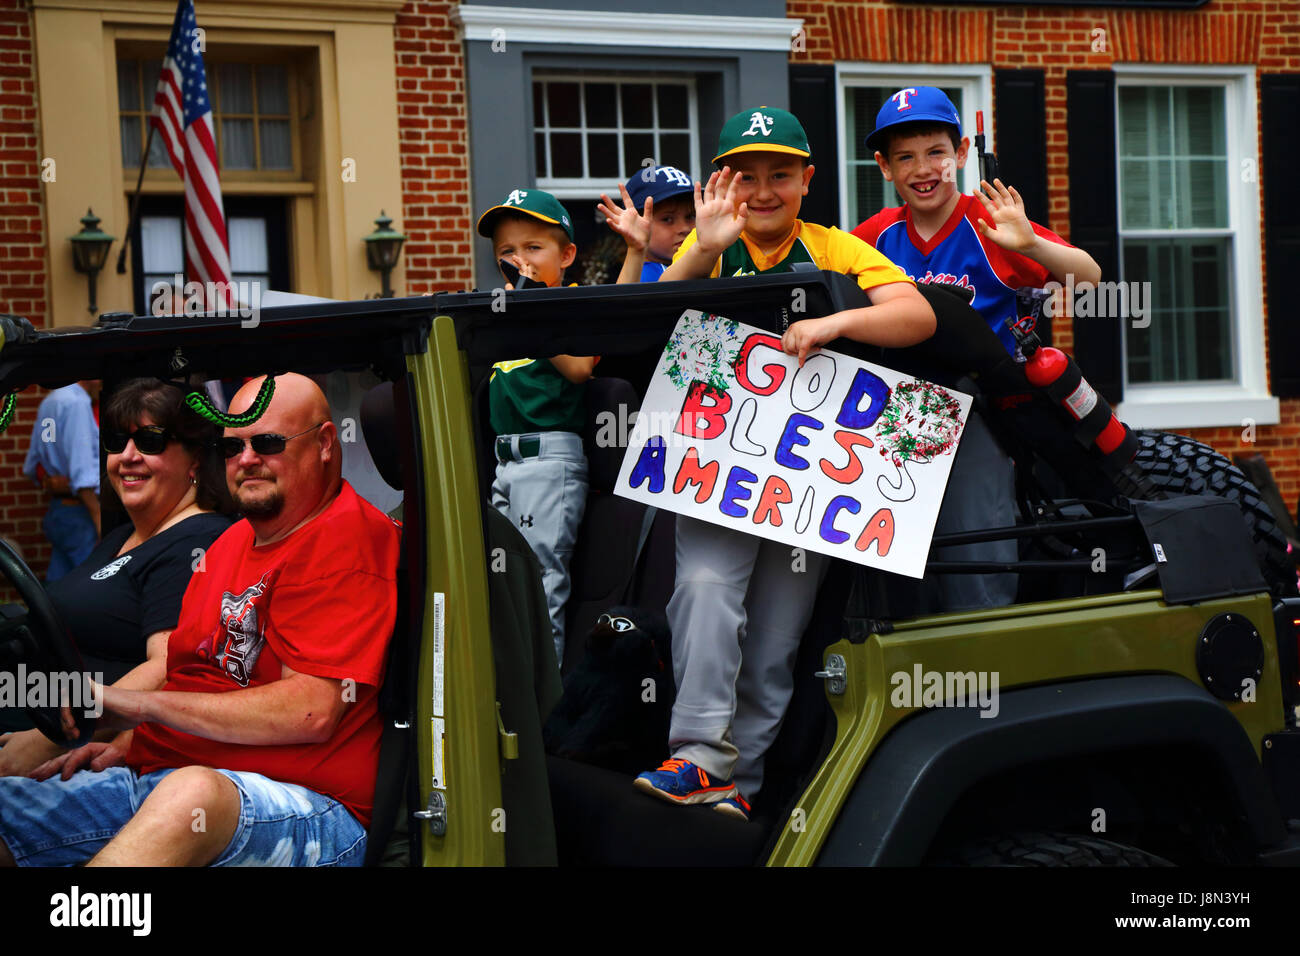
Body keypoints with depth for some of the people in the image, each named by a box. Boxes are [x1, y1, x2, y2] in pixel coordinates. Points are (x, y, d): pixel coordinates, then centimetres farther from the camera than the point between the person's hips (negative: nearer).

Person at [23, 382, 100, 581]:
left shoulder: (48, 402, 13)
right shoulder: (77, 403, -16)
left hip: (57, 508, 10)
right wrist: (98, 518, -19)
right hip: (79, 513, -10)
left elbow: (32, 467, 20)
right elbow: (82, 472, -21)